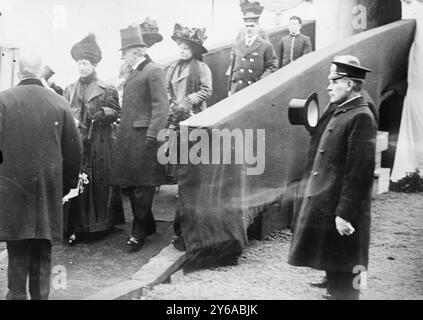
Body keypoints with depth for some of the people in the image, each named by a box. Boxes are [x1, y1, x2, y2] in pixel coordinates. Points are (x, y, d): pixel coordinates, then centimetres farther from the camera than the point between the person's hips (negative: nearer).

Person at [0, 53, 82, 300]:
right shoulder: (60, 103, -2)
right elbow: (74, 149, 2)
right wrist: (68, 184, 12)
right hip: (49, 188, 1)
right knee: (43, 251, 12)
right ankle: (40, 294, 19)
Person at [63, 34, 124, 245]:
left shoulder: (107, 90, 5)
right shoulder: (69, 90, 16)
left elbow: (115, 112, 3)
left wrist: (102, 113, -16)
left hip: (99, 144, -2)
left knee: (99, 182, 1)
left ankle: (101, 223, 13)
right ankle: (74, 227, 1)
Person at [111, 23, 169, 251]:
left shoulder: (154, 71, -8)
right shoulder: (132, 73, 19)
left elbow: (161, 106, -14)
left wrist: (152, 136, -19)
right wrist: (121, 130, 15)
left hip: (143, 136, -9)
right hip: (127, 136, 9)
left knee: (142, 186, -4)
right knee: (131, 184, 11)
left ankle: (139, 231, 4)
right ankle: (146, 225, 23)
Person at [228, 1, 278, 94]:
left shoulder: (266, 46, 3)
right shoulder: (236, 45, 13)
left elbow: (272, 66, 1)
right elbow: (232, 67, 16)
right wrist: (230, 89, 14)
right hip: (237, 89, 2)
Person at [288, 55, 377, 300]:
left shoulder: (361, 117, -15)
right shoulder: (335, 111, 13)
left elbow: (360, 171, -21)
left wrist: (345, 213, -21)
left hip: (338, 210, -9)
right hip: (321, 205, 9)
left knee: (343, 275, 1)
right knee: (333, 270, 19)